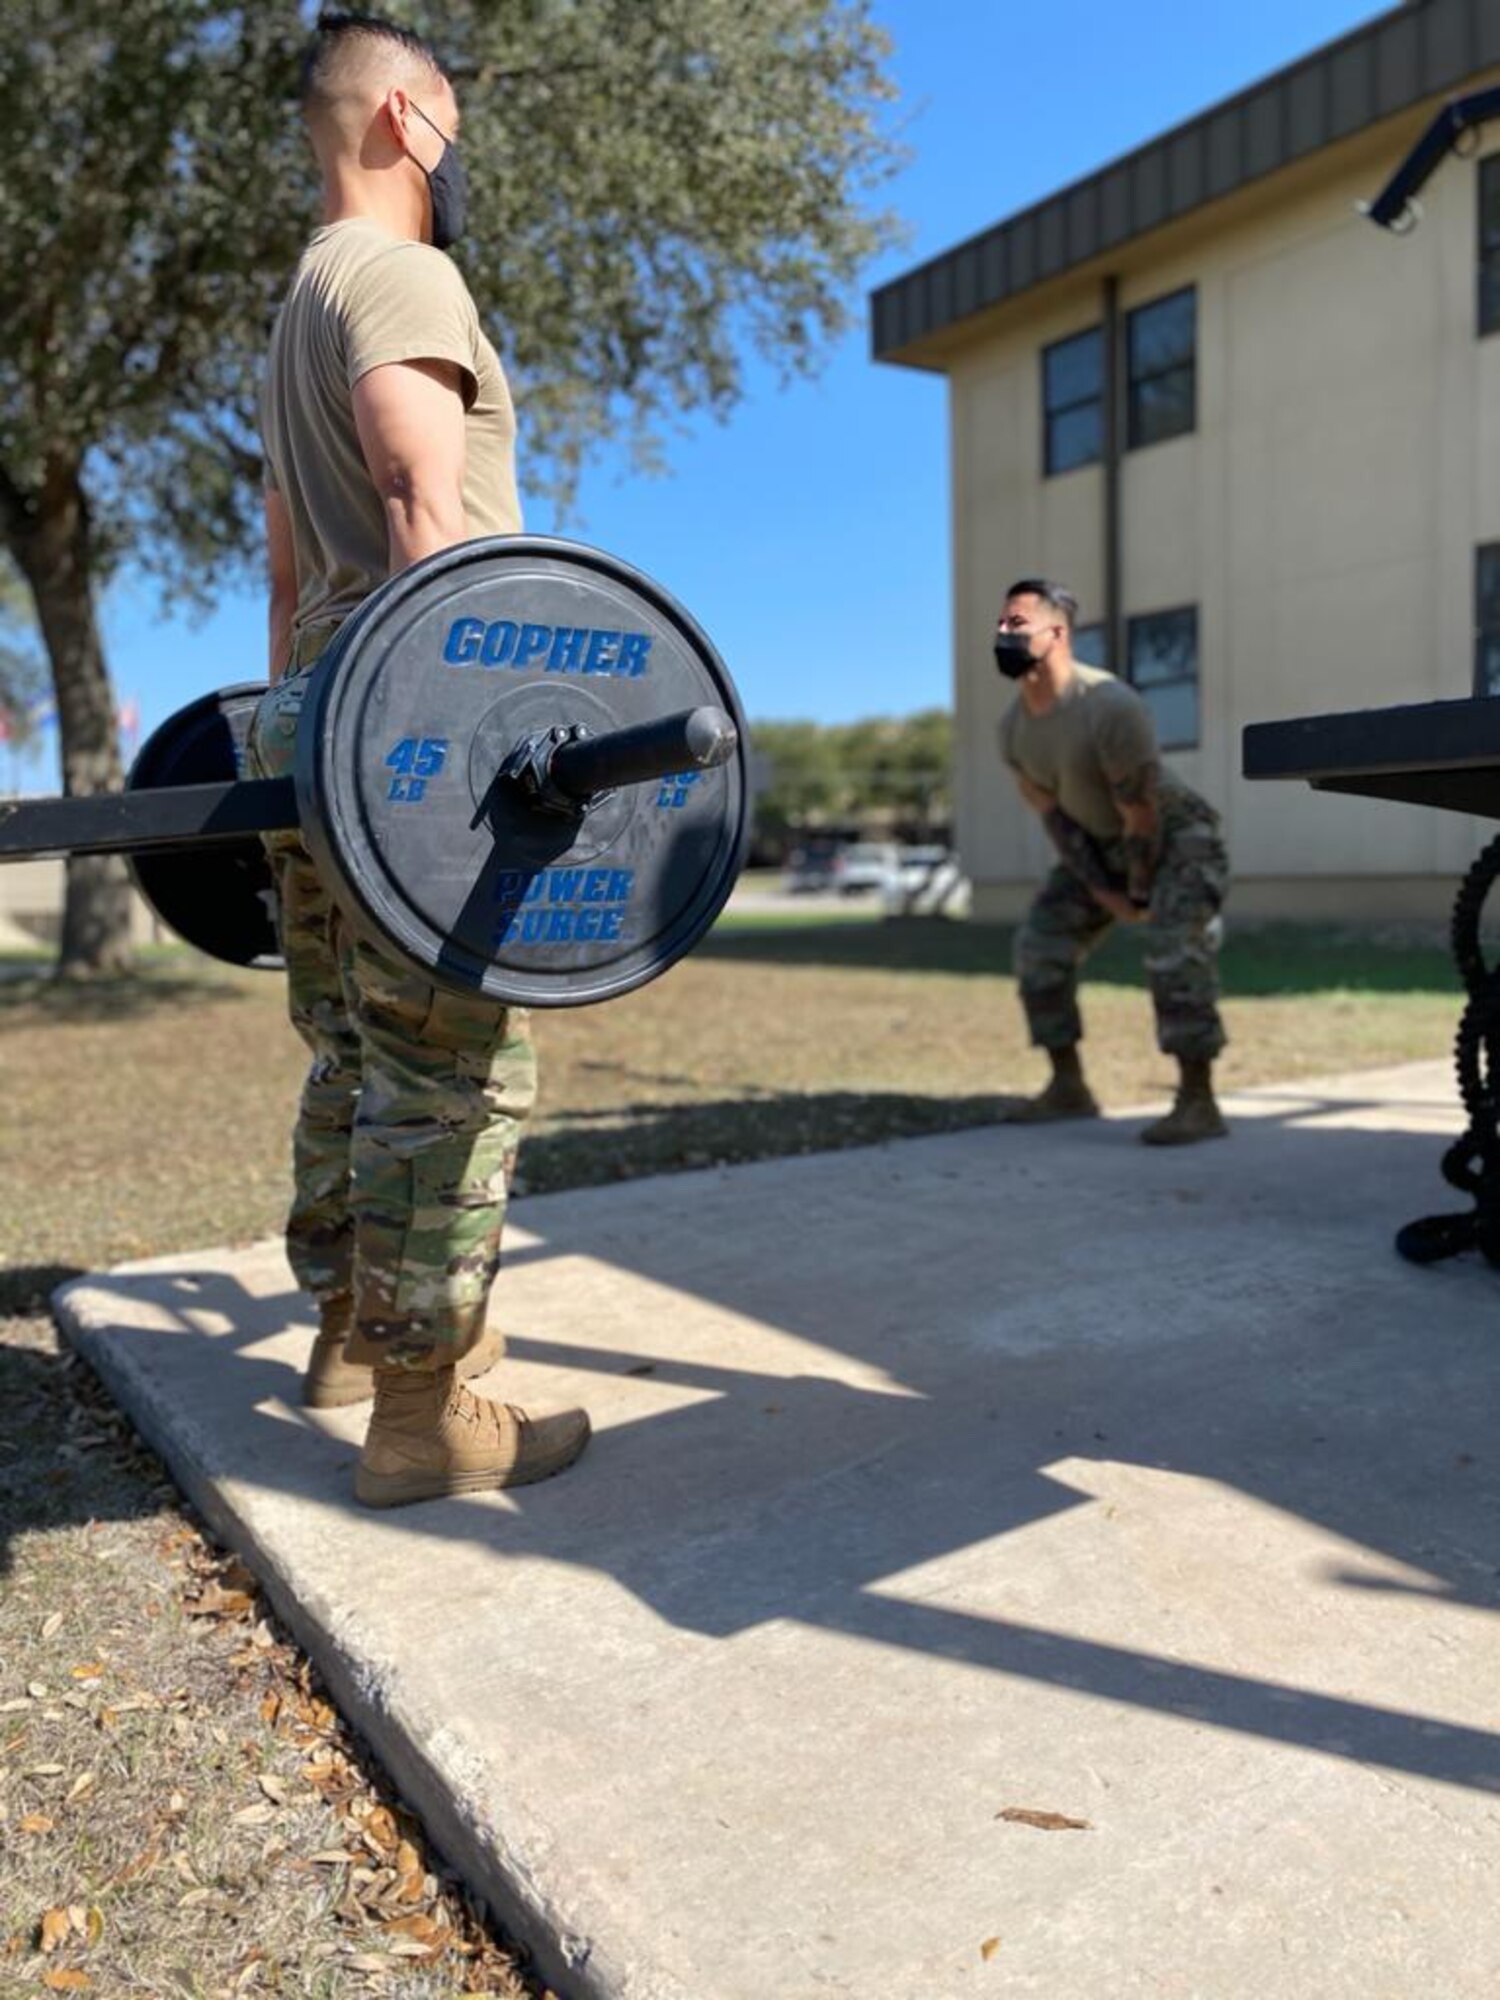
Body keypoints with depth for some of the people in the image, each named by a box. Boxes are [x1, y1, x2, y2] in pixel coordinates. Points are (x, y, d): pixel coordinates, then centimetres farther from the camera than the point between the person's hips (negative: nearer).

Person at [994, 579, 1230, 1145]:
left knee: (1176, 951, -25)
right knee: (1041, 944, 3)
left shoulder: (1110, 706, -30)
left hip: (1176, 835, -7)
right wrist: (1103, 891, -5)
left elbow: (1141, 815, -25)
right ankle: (1068, 1088, 12)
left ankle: (1198, 1104, -19)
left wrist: (1140, 892, -16)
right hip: (1100, 845, 8)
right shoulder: (1013, 726, -7)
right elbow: (1054, 815, -2)